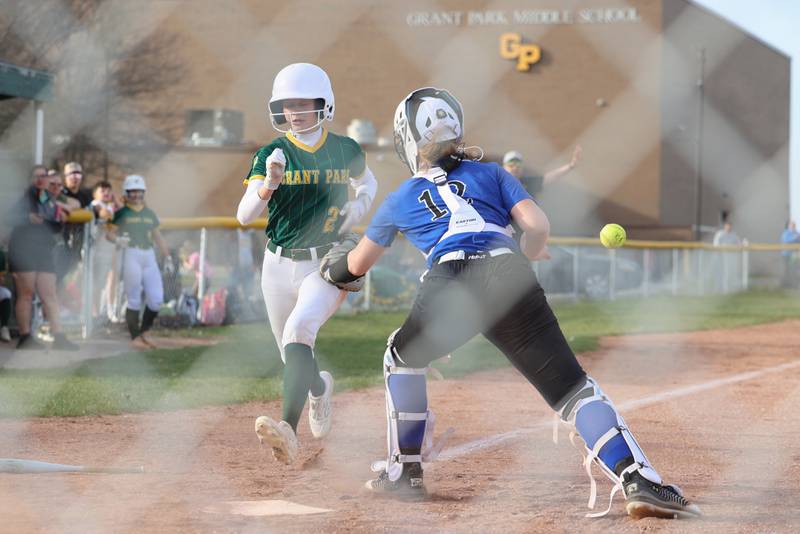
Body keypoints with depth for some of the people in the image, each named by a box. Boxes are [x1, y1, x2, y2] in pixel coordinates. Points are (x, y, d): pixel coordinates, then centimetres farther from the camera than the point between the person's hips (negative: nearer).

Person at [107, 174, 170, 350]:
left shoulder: (150, 214, 18)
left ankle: (143, 333, 15)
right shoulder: (121, 213, 2)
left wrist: (167, 257, 16)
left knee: (156, 299, -1)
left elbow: (158, 237, 21)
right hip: (130, 255, -5)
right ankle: (135, 337, 1)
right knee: (134, 300, -5)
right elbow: (109, 233, -5)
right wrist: (117, 239, -26)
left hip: (149, 256, 5)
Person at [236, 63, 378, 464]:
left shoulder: (345, 151, 0)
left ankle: (288, 430, -39)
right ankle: (320, 387, 51)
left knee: (299, 328, -29)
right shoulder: (271, 156, -3)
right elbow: (244, 216, -12)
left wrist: (360, 206, 1)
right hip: (279, 266, 2)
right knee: (294, 356, 14)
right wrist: (269, 185, -31)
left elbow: (367, 182, 23)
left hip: (328, 264, -2)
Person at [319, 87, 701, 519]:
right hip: (510, 280, 0)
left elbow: (357, 265, 42)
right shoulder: (492, 174, 27)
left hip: (448, 288, 0)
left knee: (402, 357, 31)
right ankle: (638, 481, -21)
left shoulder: (400, 200, 29)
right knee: (570, 387, -1)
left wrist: (334, 267, 65)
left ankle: (403, 472, 30)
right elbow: (538, 228, 12)